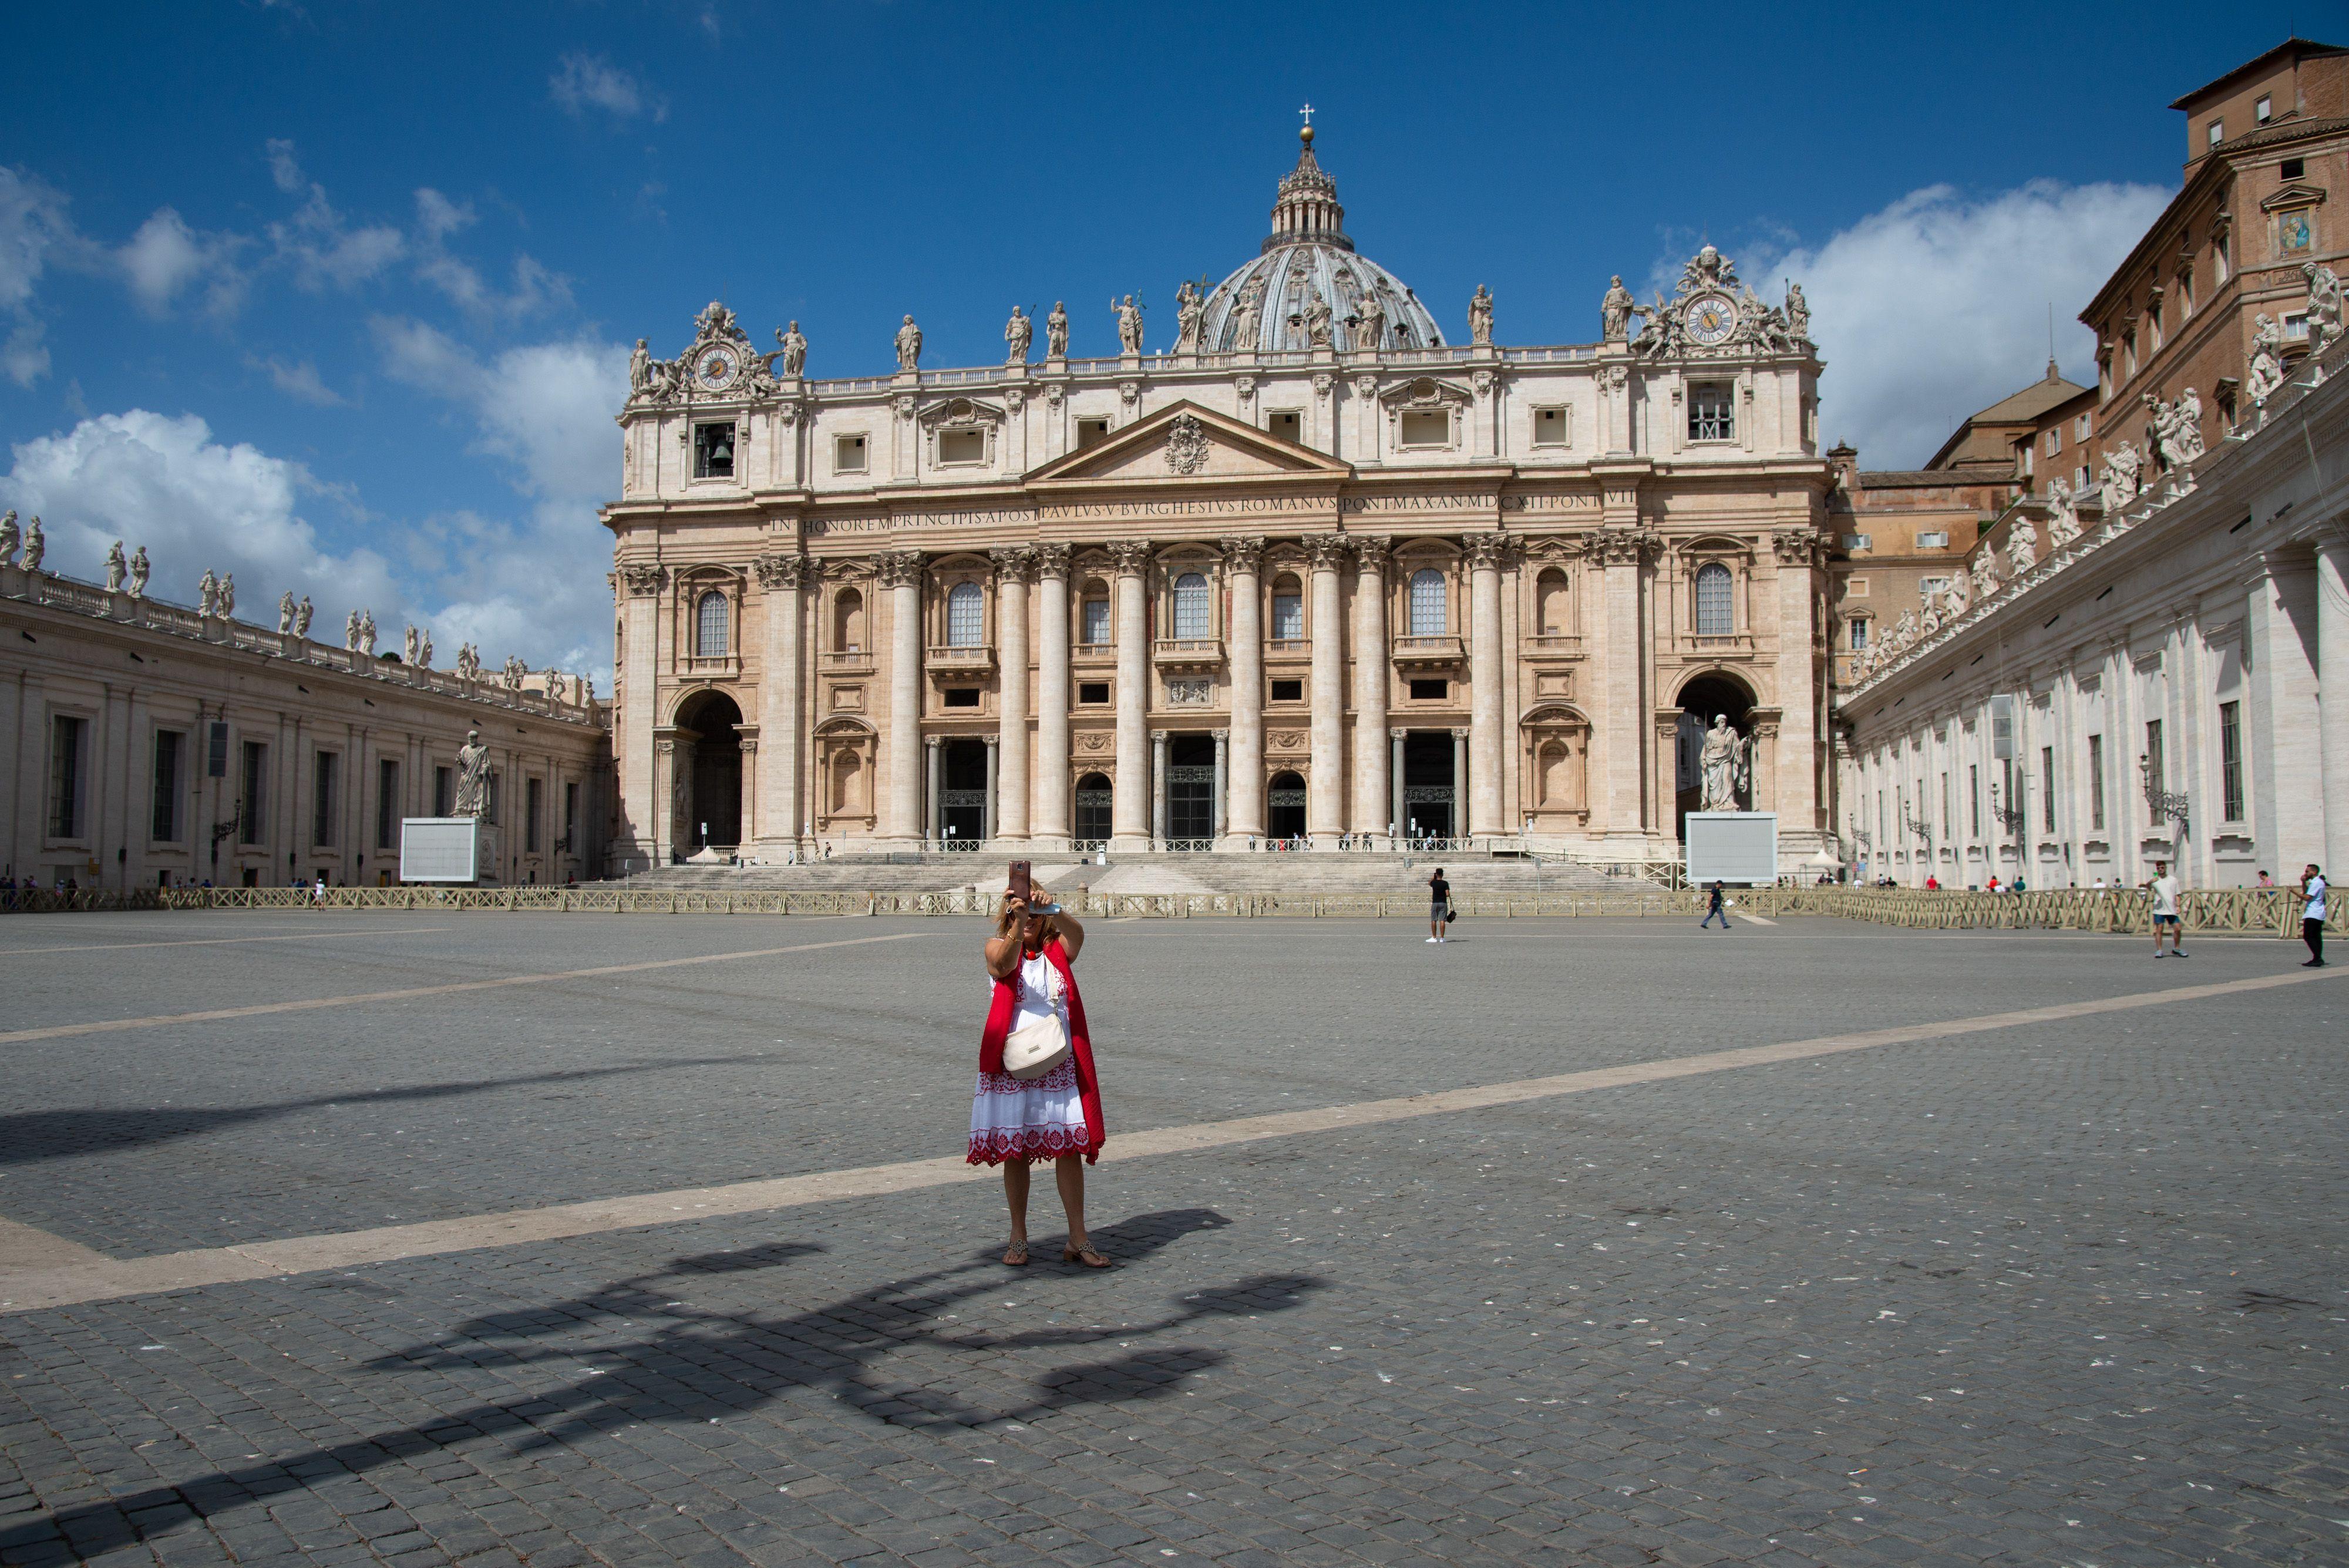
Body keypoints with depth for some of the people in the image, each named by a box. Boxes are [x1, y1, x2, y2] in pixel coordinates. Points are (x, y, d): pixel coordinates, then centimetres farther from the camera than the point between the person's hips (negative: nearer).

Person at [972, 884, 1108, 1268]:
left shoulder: (1057, 949, 7)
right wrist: (1018, 923, -39)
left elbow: (1076, 934, -16)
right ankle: (1018, 1237, 16)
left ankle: (1078, 1239, 6)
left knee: (1069, 1147, -2)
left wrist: (1052, 909, -37)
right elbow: (1004, 964, -21)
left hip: (1059, 1064, 1)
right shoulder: (997, 947, 2)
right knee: (1013, 1150, 4)